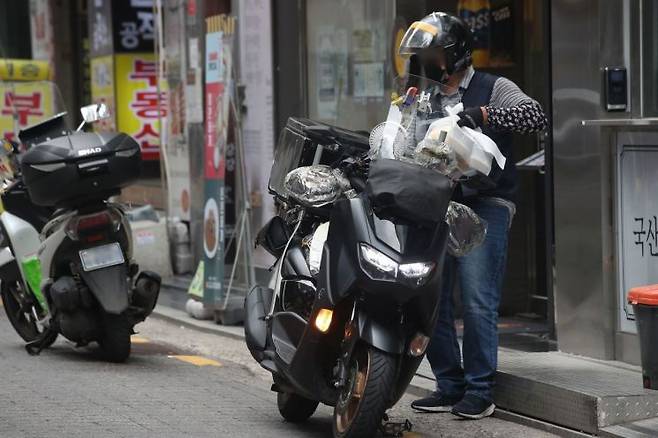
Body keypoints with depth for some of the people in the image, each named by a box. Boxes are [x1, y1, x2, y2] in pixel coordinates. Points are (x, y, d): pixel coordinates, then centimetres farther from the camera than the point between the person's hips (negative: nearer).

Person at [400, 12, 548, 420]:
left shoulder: (494, 89, 2)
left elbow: (536, 116, -14)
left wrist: (481, 115, -22)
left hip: (484, 207, -6)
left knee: (479, 305, -9)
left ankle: (480, 392, -3)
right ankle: (450, 386, 13)